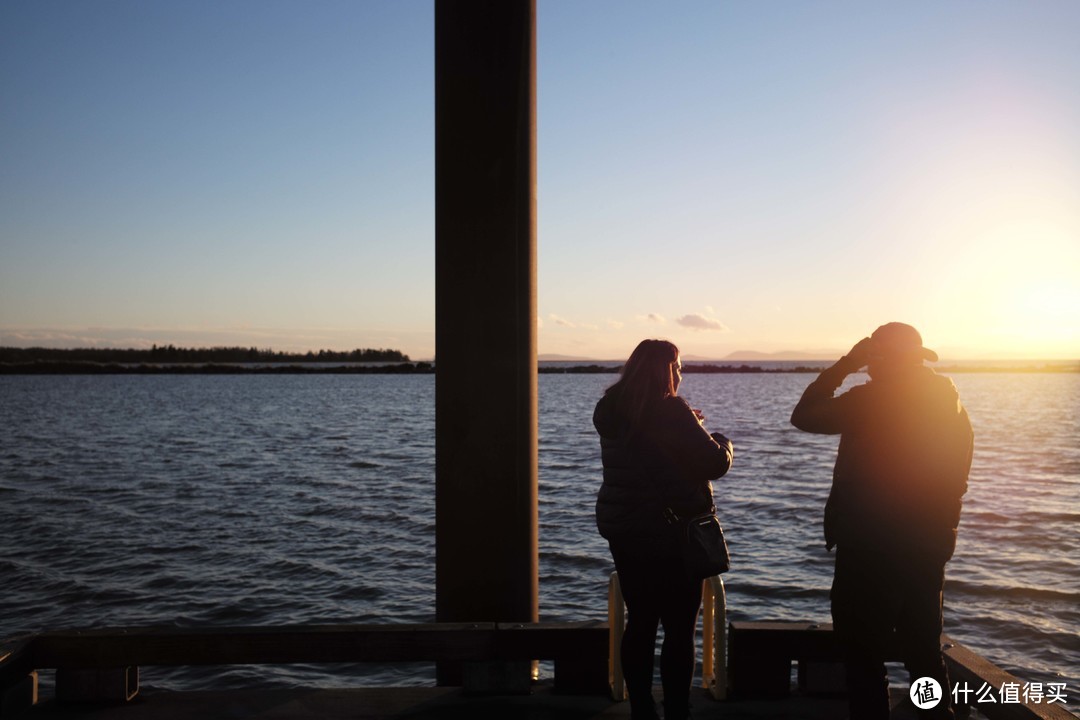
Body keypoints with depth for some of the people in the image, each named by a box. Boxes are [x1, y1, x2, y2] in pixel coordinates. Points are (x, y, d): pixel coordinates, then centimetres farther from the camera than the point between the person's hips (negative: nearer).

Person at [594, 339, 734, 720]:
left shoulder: (611, 410, 5)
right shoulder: (670, 410, -17)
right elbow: (714, 463, -16)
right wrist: (723, 442, 6)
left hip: (623, 531, 7)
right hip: (672, 533, -7)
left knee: (640, 622, 14)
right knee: (679, 630, 3)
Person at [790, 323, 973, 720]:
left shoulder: (869, 399, -15)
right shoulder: (950, 402, 6)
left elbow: (804, 416, -5)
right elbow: (956, 478, 12)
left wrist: (845, 364, -1)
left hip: (868, 548, -7)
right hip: (930, 547, 7)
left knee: (864, 656, 4)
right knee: (924, 651, 20)